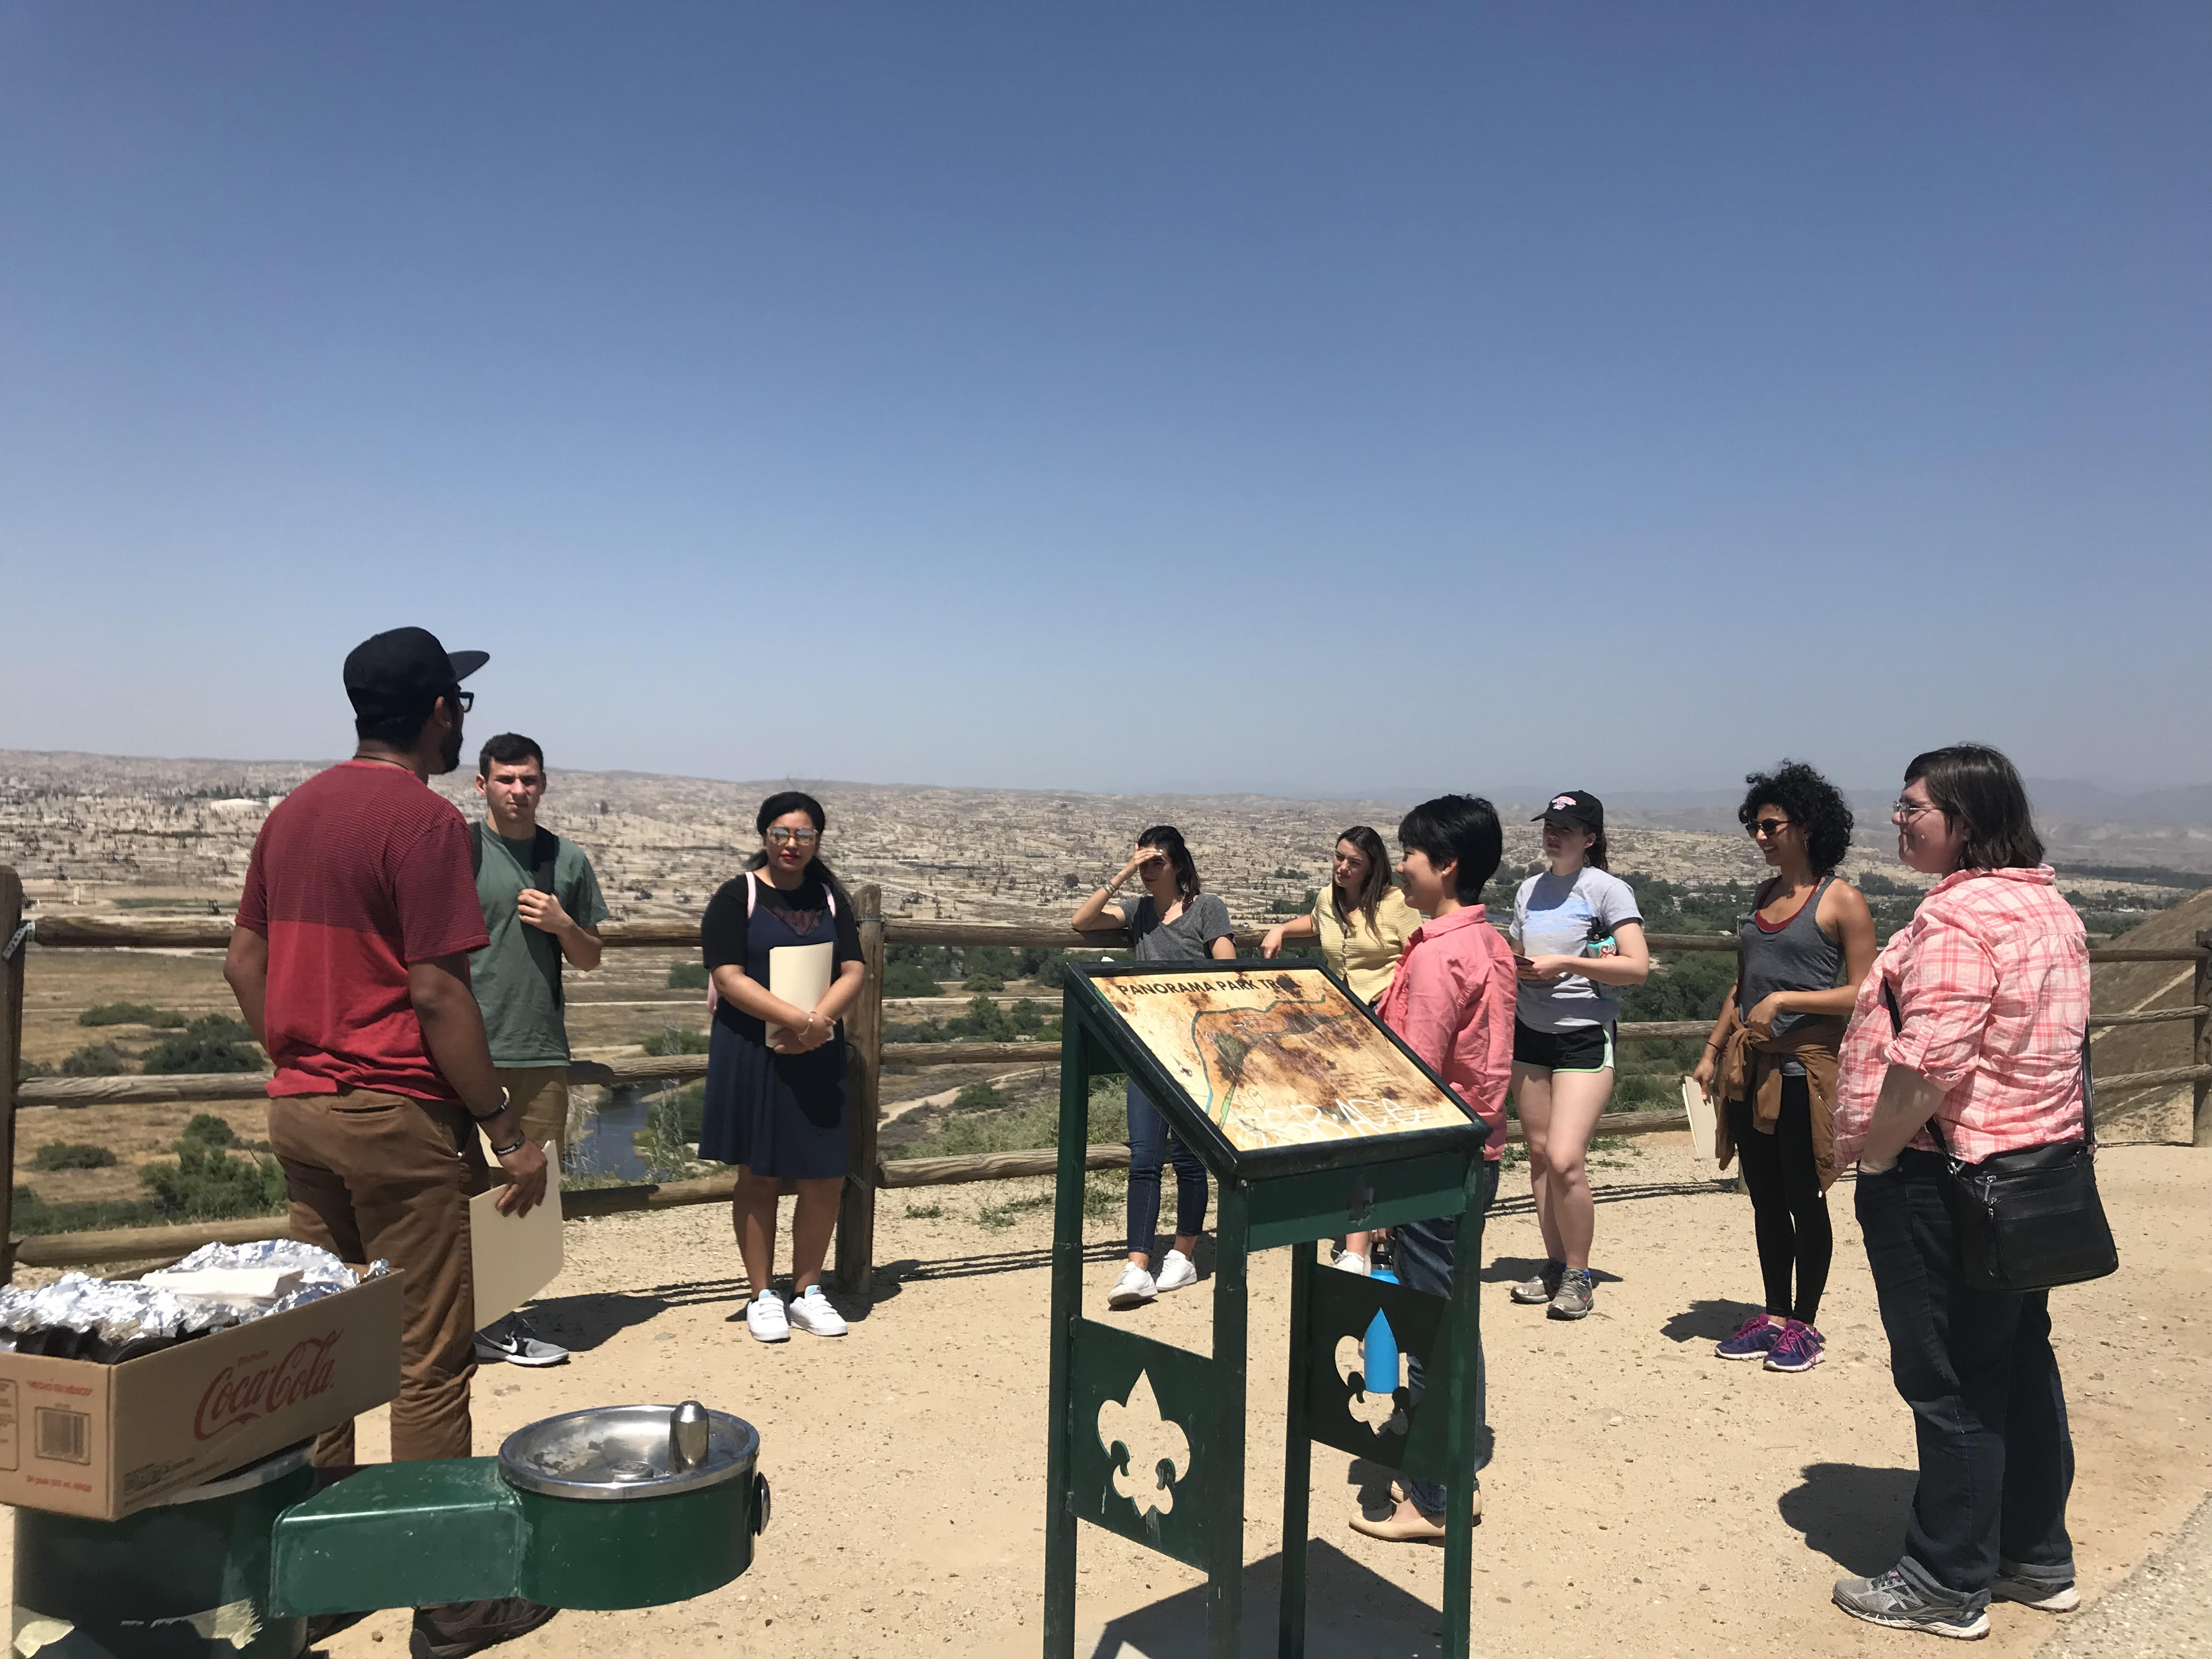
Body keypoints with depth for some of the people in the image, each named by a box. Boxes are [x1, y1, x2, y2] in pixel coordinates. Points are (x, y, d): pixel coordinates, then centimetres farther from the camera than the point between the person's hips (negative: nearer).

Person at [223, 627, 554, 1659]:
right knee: (429, 1361, 1)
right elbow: (439, 996, -19)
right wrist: (509, 1135, -13)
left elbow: (243, 965, 14)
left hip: (299, 1110, 8)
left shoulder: (294, 810, 10)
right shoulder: (424, 819, -15)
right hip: (397, 1117, -8)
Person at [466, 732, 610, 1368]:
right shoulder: (457, 851, -1)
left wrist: (562, 924, -4)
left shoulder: (568, 860, 10)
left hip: (543, 1052, 4)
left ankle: (502, 1316, 19)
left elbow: (590, 958, 16)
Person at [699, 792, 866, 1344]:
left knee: (826, 1178, 4)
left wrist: (820, 1019, -17)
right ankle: (763, 1296, 18)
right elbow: (728, 977, -13)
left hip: (818, 1055, 4)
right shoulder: (737, 897, -4)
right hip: (752, 1052, -4)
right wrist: (795, 1018, -22)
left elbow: (853, 971, 2)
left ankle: (806, 1292, 21)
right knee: (759, 1176, 5)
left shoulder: (830, 899, 10)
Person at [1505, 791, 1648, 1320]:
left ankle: (1578, 1277, 3)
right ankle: (1555, 1267, 19)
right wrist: (1516, 966, -1)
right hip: (1530, 1032, 6)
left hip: (1585, 1035, -6)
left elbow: (1637, 967, -14)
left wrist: (1563, 963, -19)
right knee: (1539, 1154, 7)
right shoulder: (1530, 889, 12)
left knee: (1564, 1159, -13)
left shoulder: (1608, 890, -7)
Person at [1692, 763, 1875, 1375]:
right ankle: (1774, 1315, 25)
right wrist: (1712, 1051, 13)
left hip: (1805, 1066, -6)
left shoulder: (1841, 901, -7)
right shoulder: (1763, 895, 13)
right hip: (1749, 1066, 6)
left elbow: (1864, 992, -12)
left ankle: (1804, 1324, 18)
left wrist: (1785, 1000, -19)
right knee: (1765, 1201, 13)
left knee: (1805, 1201, 4)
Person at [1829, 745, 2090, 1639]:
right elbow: (2049, 1051, 16)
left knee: (1950, 1387, 2)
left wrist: (1871, 1161, -14)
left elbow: (1927, 1067, -26)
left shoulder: (1955, 915, -21)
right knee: (2021, 1365, 19)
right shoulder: (2052, 909, 10)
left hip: (1947, 1178, -10)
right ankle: (2037, 1557, 32)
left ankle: (1948, 1586, 15)